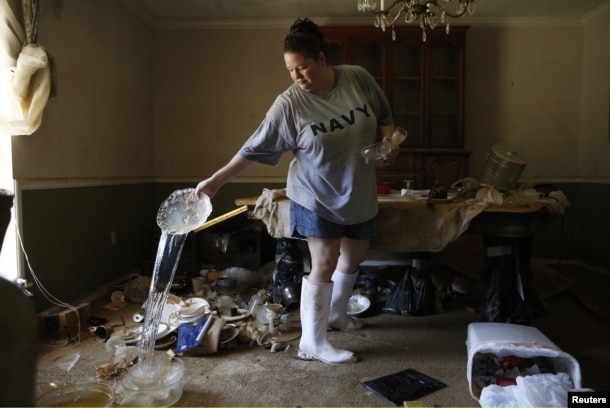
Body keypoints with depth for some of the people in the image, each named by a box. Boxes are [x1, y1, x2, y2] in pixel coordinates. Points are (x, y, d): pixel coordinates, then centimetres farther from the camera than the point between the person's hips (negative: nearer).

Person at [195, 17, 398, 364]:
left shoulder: (359, 78, -8)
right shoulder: (289, 104, -16)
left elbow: (385, 117, 6)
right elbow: (255, 148, -14)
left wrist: (388, 140, -14)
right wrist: (216, 180, -18)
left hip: (360, 193, 5)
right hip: (317, 196, -5)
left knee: (356, 256, 17)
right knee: (324, 264, -6)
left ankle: (335, 313, 41)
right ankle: (313, 343, 8)